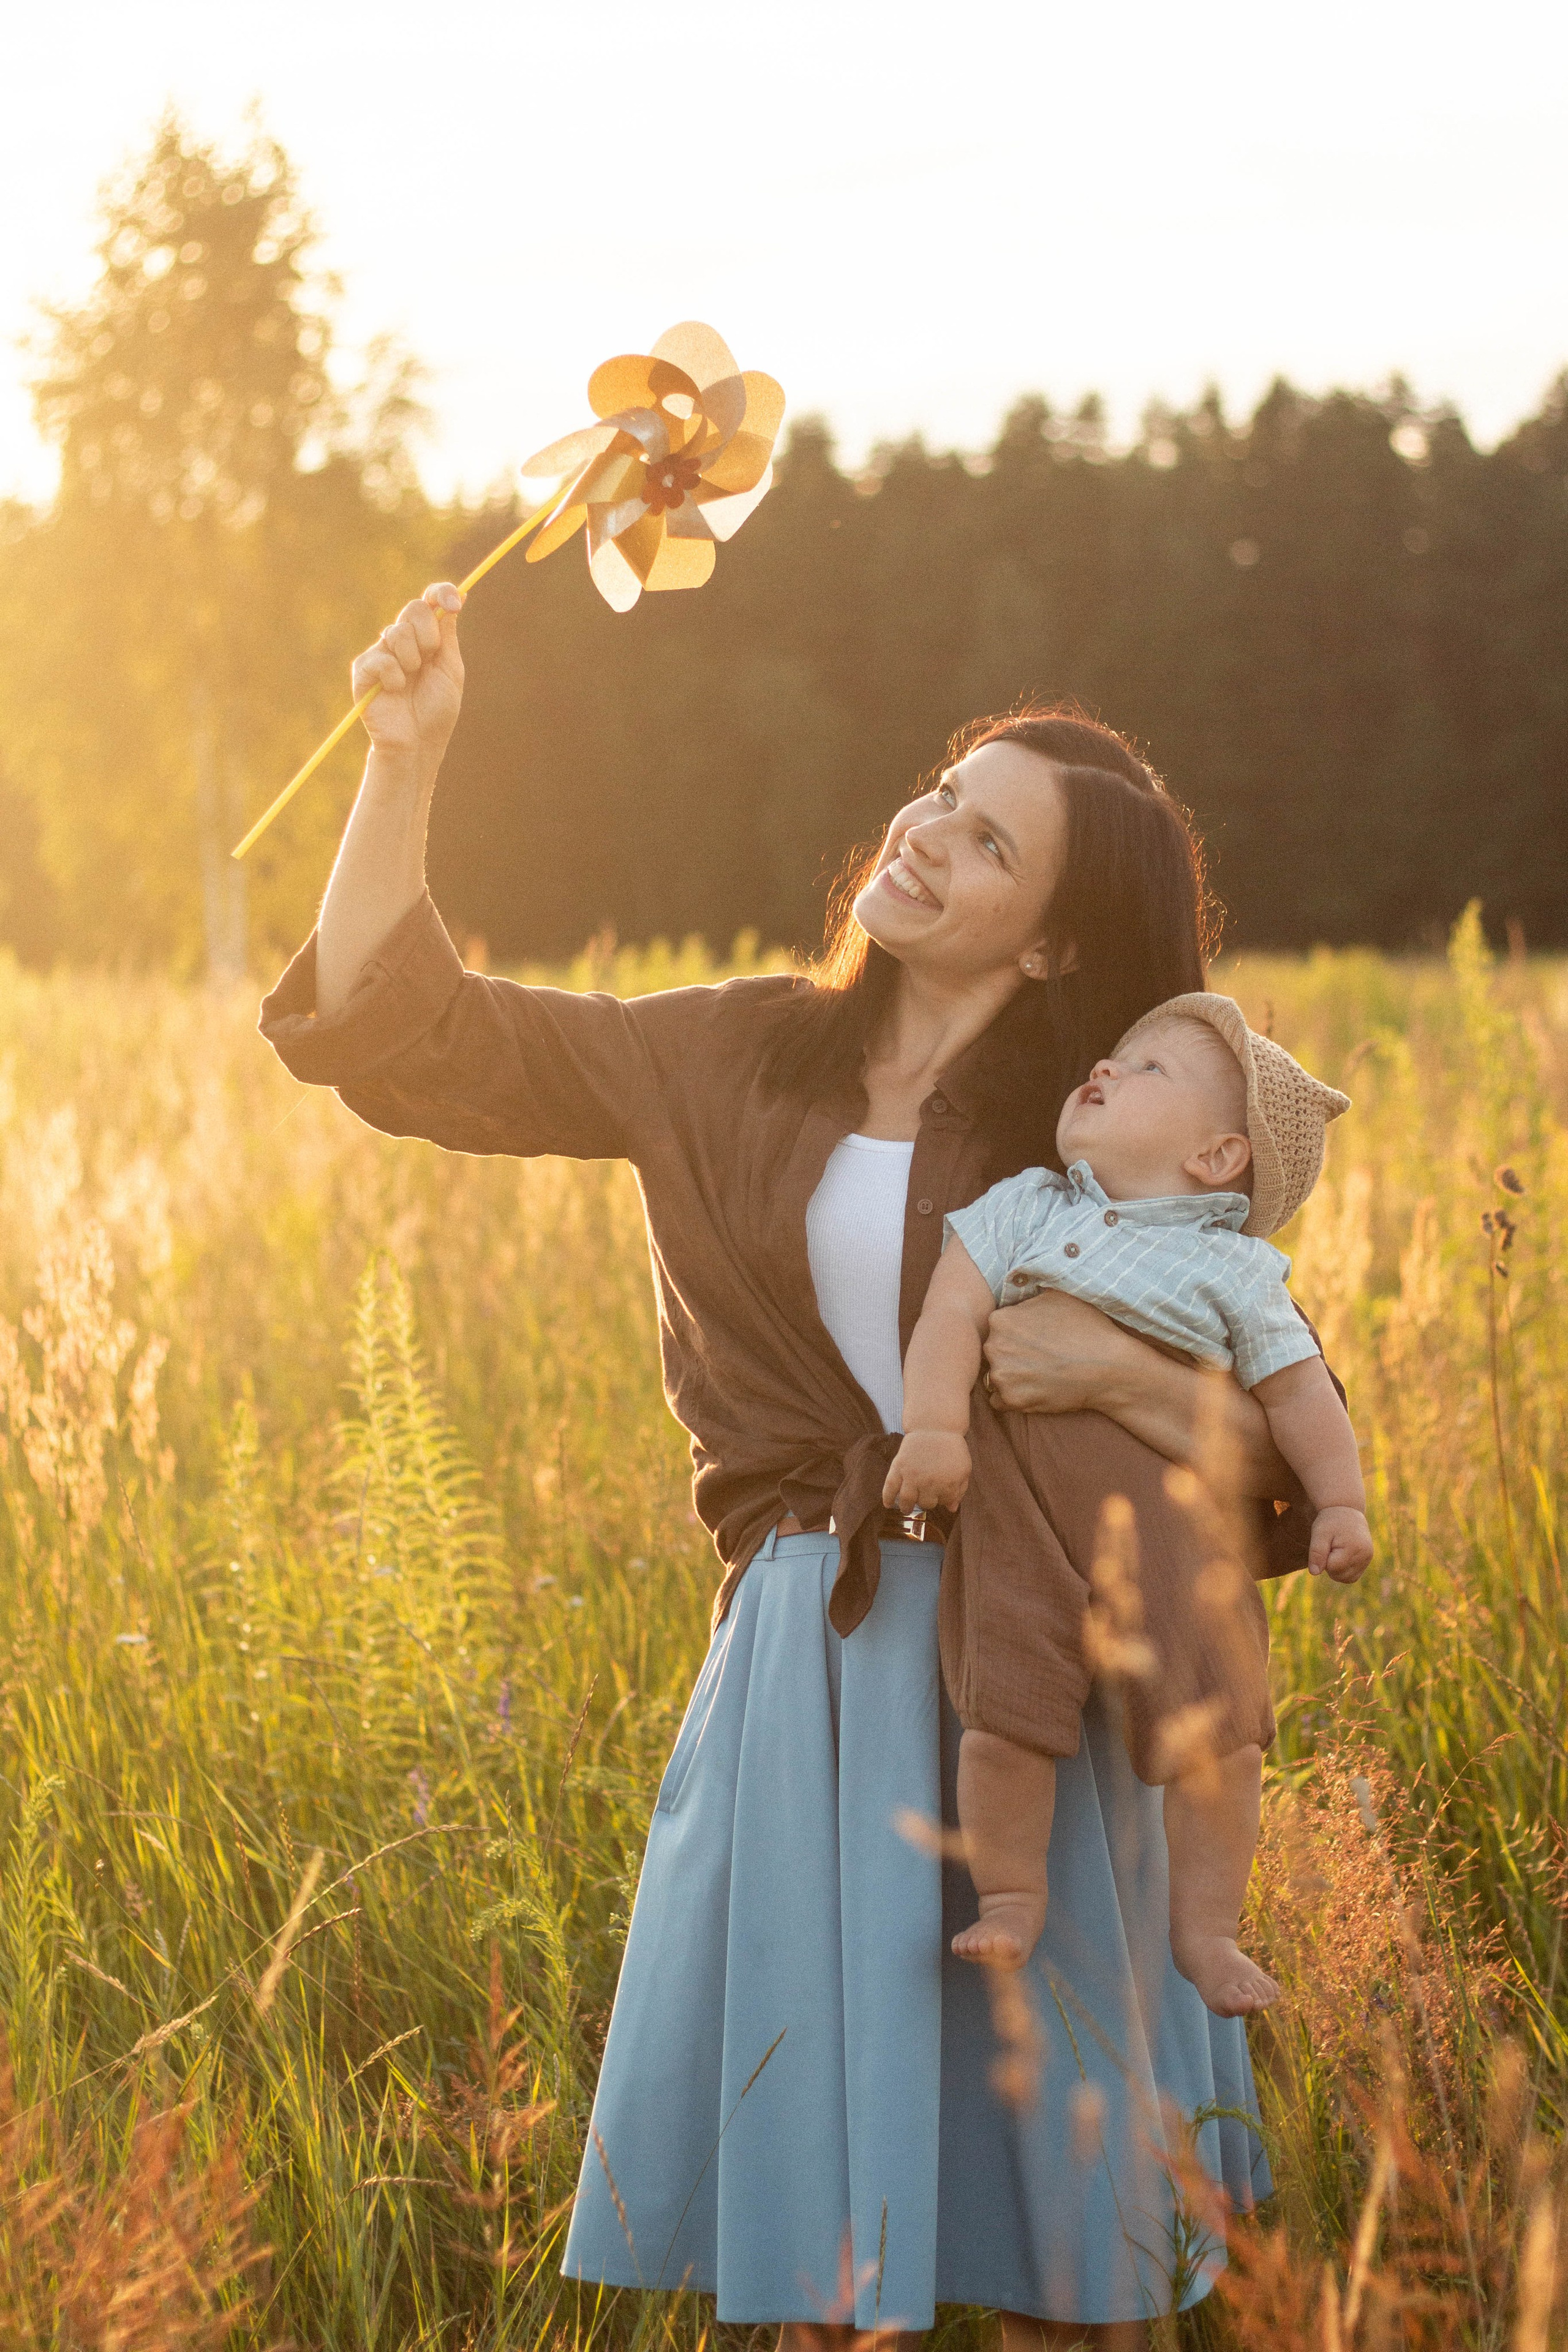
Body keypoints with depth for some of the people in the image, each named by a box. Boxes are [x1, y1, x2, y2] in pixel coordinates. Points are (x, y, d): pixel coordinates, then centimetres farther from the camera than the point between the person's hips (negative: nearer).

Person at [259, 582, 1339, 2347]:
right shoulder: (730, 1061, 4)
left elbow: (1280, 1460, -3)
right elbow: (398, 1032, 1)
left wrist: (1118, 1370, -19)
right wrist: (404, 760, -7)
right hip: (809, 1657, 2)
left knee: (1059, 2196, 8)